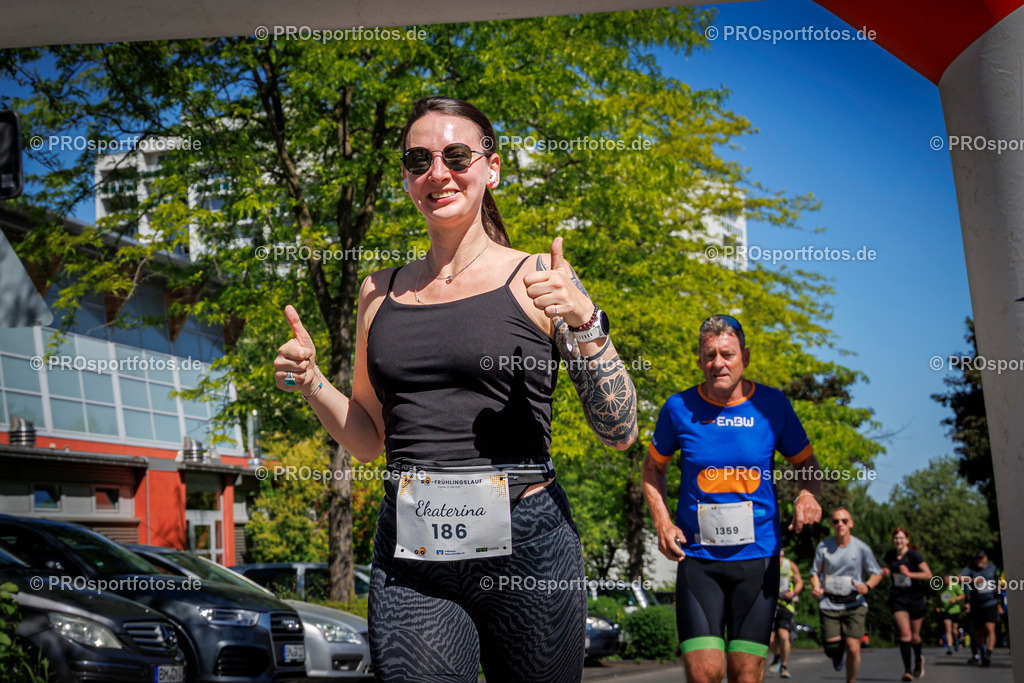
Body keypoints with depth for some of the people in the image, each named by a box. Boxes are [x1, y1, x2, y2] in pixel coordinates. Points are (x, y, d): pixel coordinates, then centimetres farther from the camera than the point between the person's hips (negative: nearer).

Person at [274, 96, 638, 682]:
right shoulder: (381, 291, 11)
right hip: (409, 556, 3)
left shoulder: (537, 279, 0)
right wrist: (311, 383, 4)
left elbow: (621, 433, -3)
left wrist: (584, 323, -15)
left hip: (524, 545, -2)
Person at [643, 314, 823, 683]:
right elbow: (653, 467, 13)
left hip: (758, 556, 1)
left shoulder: (772, 404, -1)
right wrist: (662, 521, -1)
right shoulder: (679, 408, -1)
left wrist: (807, 494, -11)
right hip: (697, 558, 0)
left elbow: (805, 462, 12)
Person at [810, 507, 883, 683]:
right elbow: (815, 572, 12)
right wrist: (816, 588, -9)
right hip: (829, 604, 1)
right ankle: (838, 655, 34)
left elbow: (877, 573, 7)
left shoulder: (861, 548, -2)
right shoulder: (823, 546, 1)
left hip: (854, 604, -1)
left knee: (853, 648, -10)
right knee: (832, 648, -5)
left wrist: (867, 586, -14)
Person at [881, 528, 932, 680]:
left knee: (915, 636, 8)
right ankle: (907, 670, -11)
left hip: (915, 598, -1)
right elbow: (885, 567, 23)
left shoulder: (914, 555, -9)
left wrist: (909, 573, -25)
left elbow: (928, 574, -14)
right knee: (905, 633, -15)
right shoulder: (890, 555, 2)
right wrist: (885, 571, -1)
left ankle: (918, 659, 40)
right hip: (897, 598, 2)